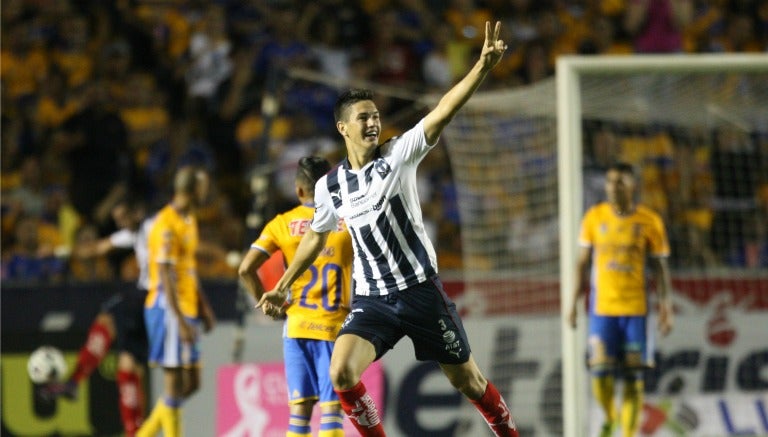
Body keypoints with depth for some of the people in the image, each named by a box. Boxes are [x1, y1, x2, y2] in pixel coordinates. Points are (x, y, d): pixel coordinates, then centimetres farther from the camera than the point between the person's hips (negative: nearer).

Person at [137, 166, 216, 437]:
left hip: (187, 308, 10)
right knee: (175, 382, -7)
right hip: (169, 309, -9)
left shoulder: (189, 220, 15)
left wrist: (203, 307, 20)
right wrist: (180, 321, -23)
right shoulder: (167, 224, -15)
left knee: (191, 383, 10)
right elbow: (165, 276, -19)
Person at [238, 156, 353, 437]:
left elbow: (246, 269, -6)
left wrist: (265, 303, 6)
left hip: (298, 326, 1)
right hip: (336, 327, -1)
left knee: (300, 406, 7)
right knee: (331, 405, -3)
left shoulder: (283, 224, 1)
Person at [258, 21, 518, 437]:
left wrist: (482, 66, -30)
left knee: (467, 380, 7)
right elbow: (316, 236, 21)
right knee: (341, 373, -21)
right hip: (371, 299, 2)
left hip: (420, 290, -2)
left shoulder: (398, 154, -5)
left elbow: (443, 111, -18)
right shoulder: (329, 186, 3)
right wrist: (283, 286, 25)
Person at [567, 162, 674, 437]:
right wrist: (574, 303, 5)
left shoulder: (650, 222, 0)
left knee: (633, 378, -3)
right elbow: (582, 262, 9)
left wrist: (666, 308, -4)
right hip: (601, 308, 1)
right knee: (601, 373, -8)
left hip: (636, 310, -1)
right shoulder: (594, 218, 4)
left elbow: (660, 267, 3)